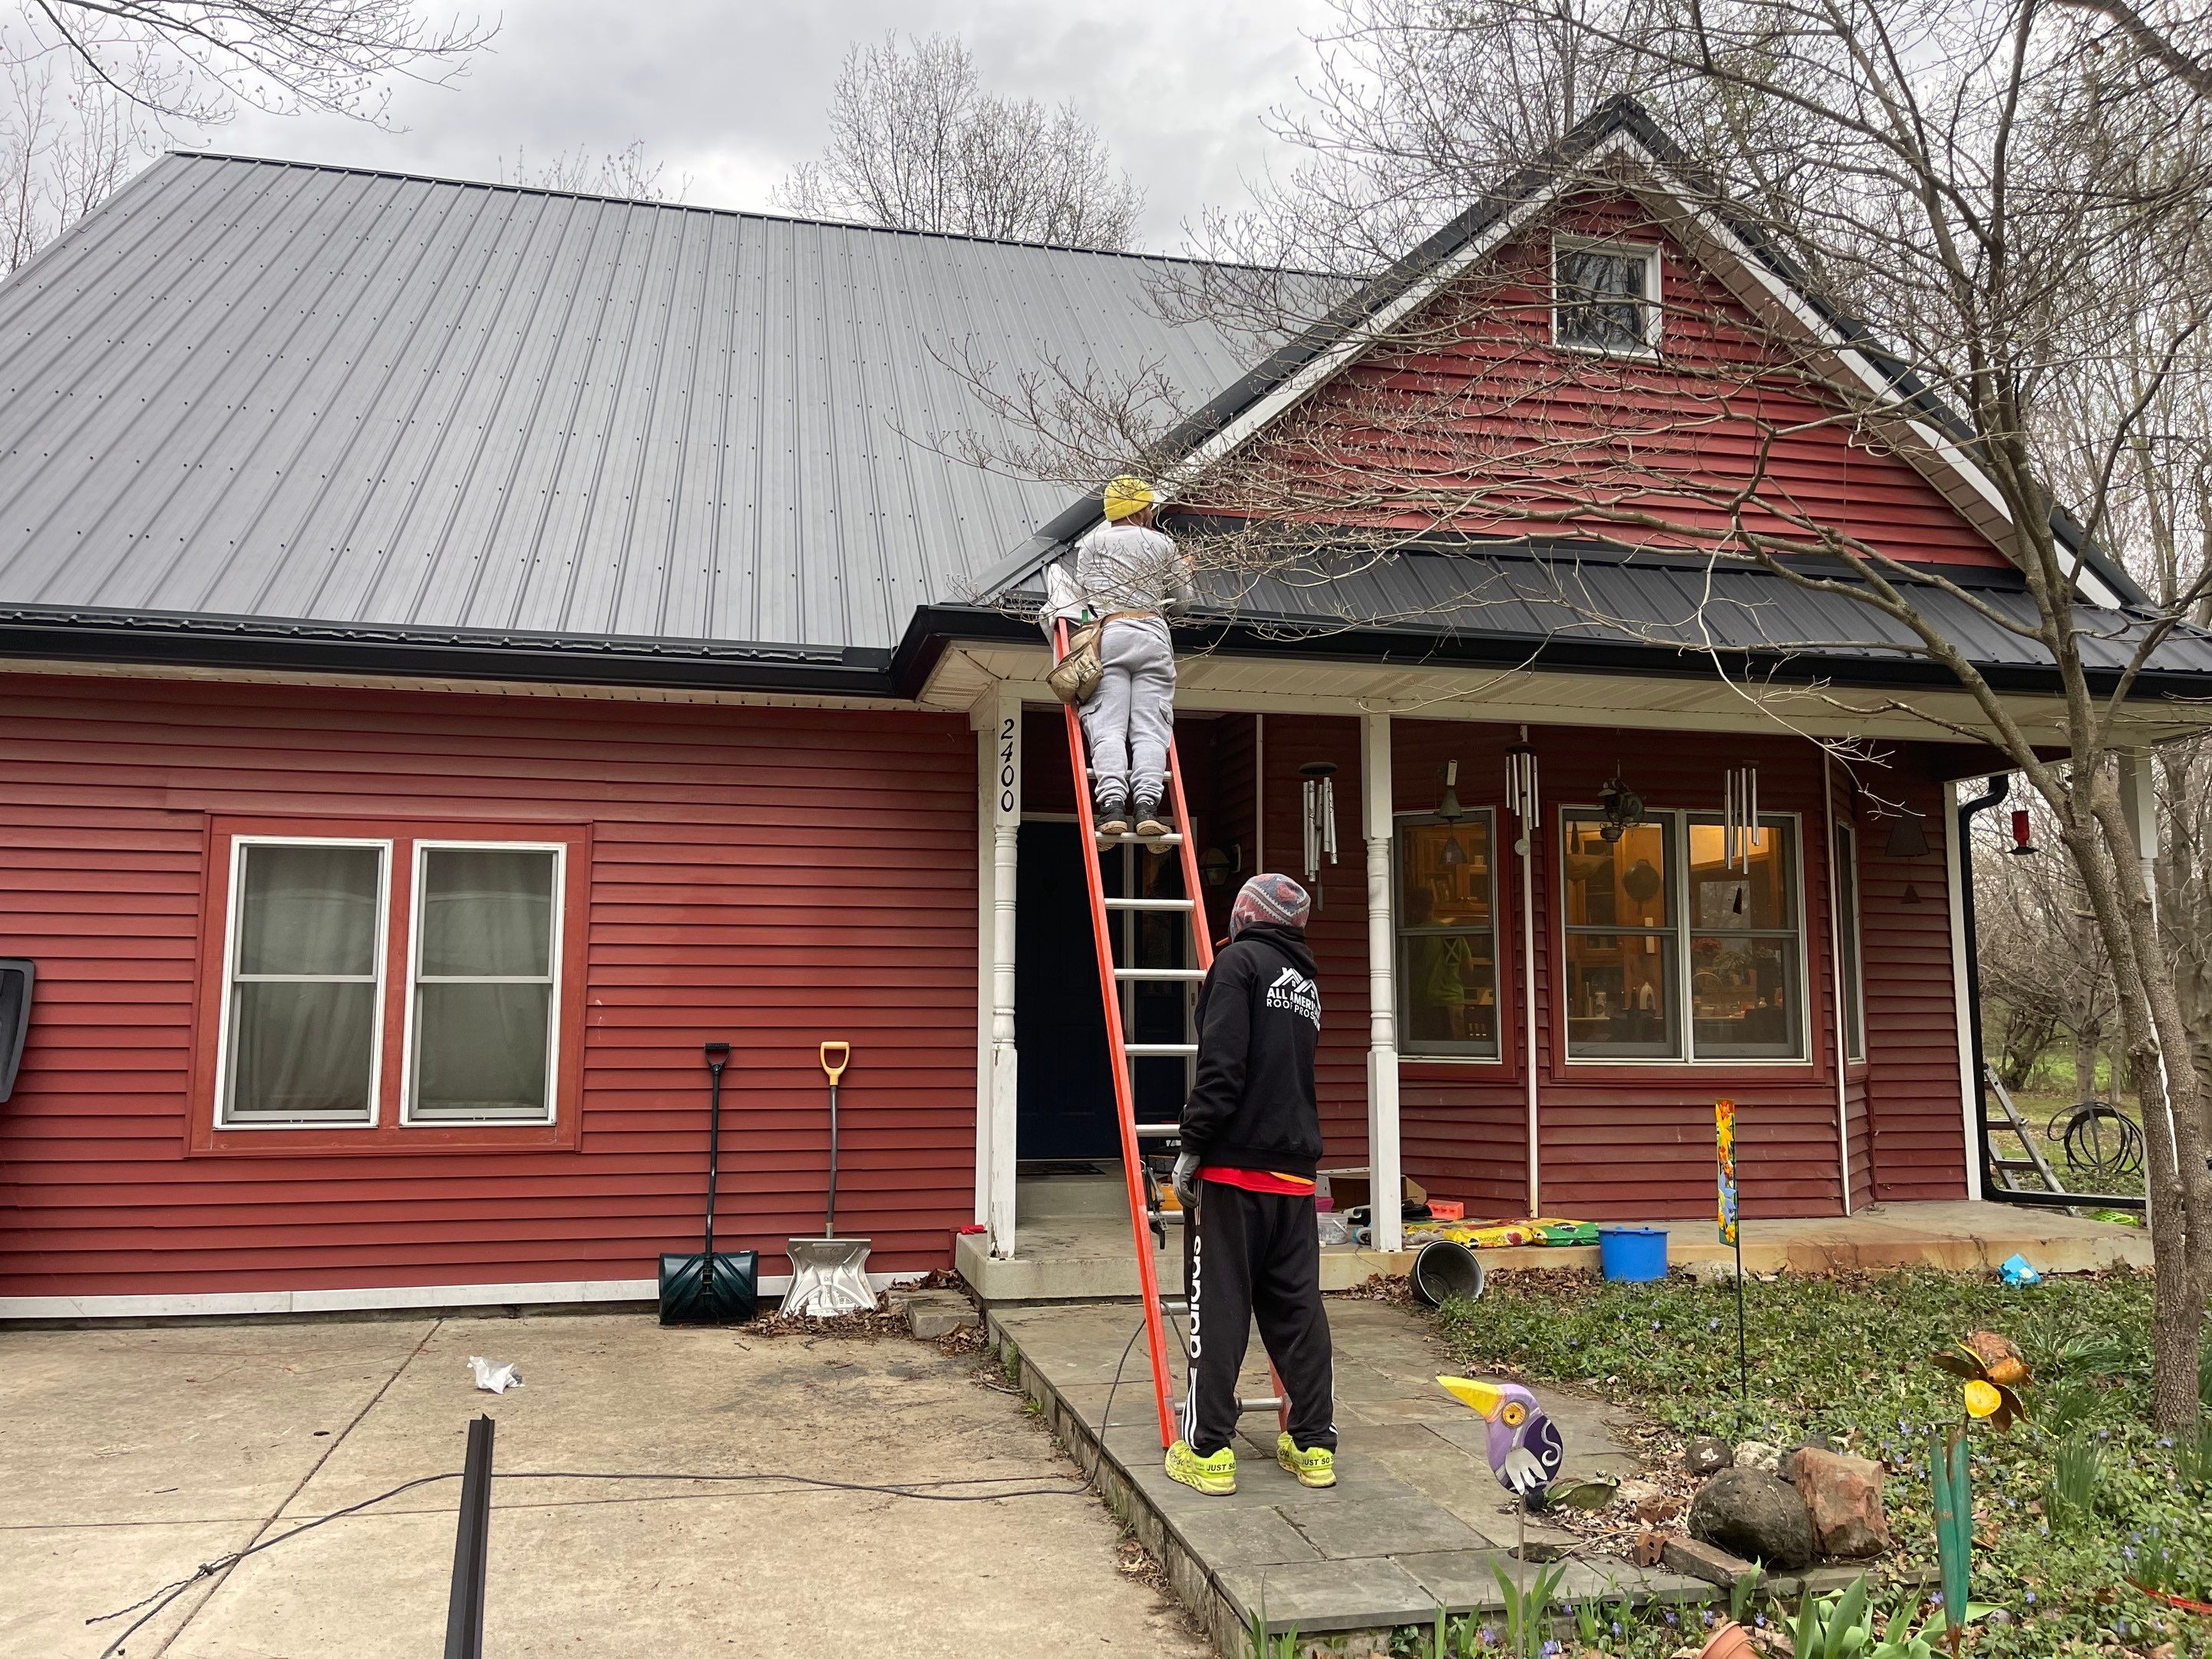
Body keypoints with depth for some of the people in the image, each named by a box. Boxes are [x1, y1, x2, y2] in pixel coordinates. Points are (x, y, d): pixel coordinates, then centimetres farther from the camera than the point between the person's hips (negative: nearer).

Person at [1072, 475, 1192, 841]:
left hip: (1108, 634, 0)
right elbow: (1183, 595, 23)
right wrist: (1183, 570, 45)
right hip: (1153, 636, 0)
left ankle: (1112, 805, -25)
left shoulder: (1091, 543, 14)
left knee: (1107, 726, -8)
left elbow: (1084, 590, 11)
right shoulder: (1162, 545, 16)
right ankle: (1147, 804, -22)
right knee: (1150, 728, -5)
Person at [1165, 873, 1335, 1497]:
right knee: (1297, 1309, 11)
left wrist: (1192, 1146, -13)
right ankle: (1313, 1445, 16)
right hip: (1294, 1172, 7)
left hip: (1234, 1166, -7)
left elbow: (1223, 1064, -16)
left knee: (1219, 1307, -1)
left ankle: (1207, 1451, 2)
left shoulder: (1240, 961, -5)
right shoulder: (1307, 981, 19)